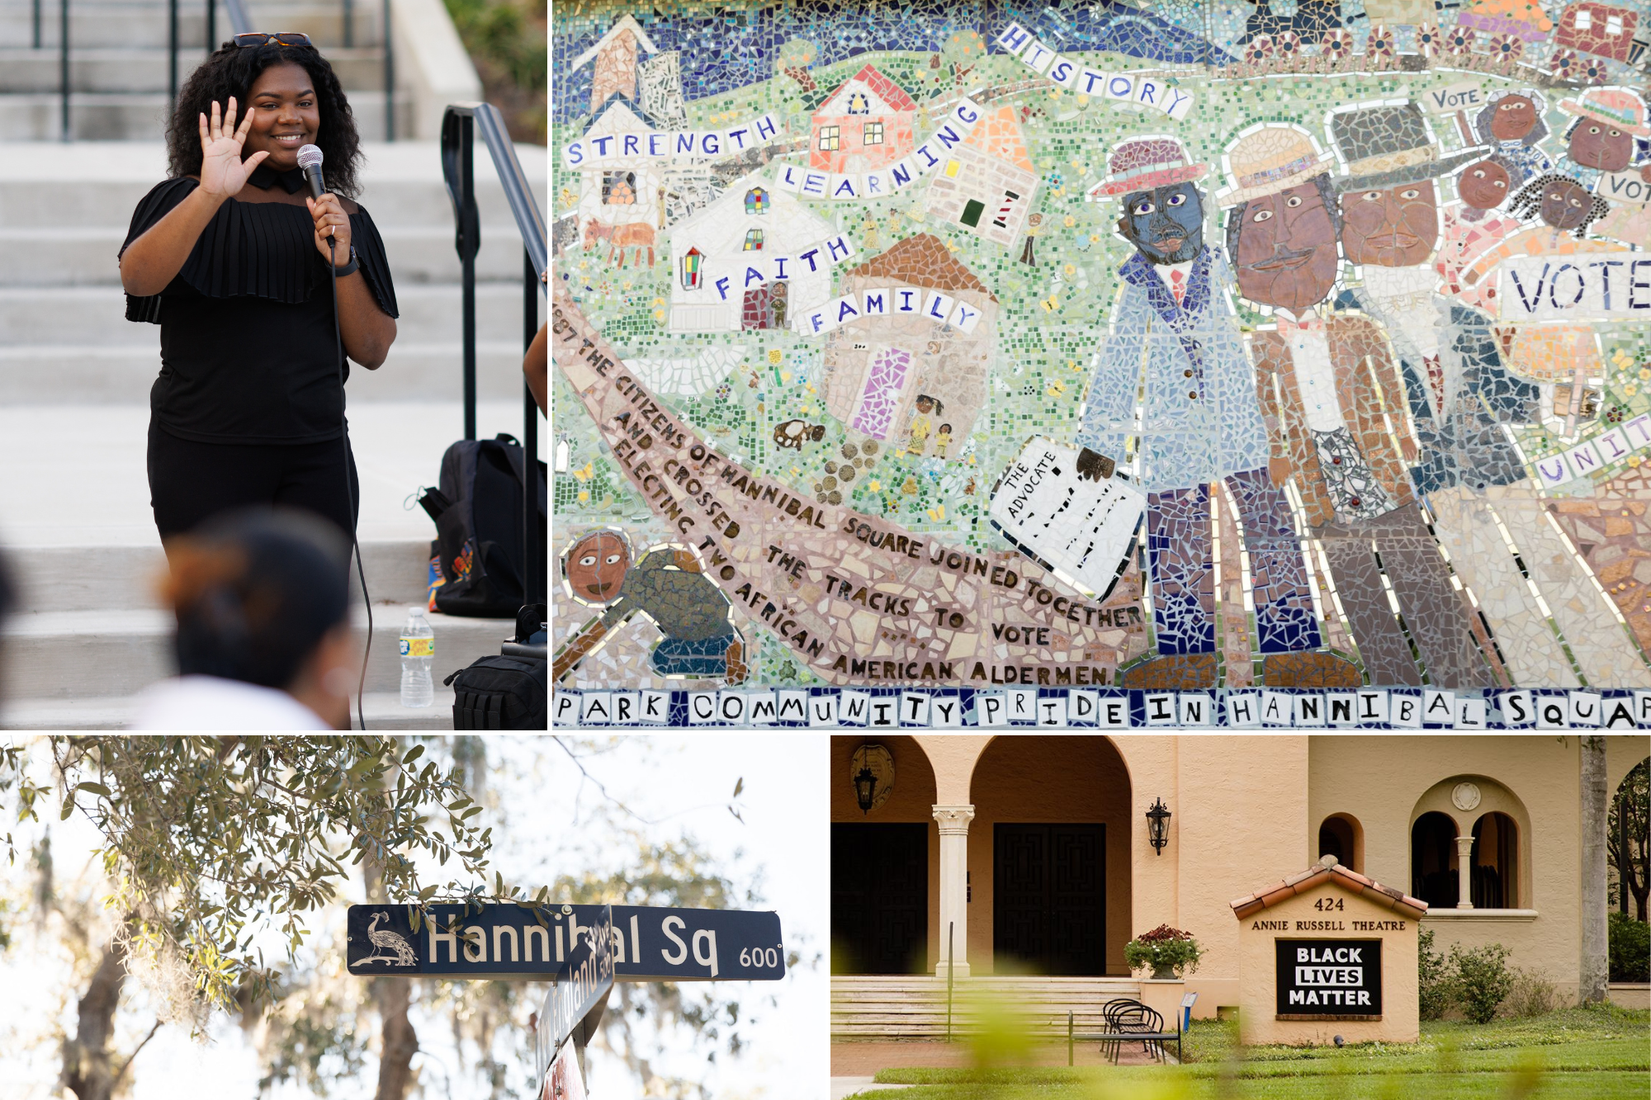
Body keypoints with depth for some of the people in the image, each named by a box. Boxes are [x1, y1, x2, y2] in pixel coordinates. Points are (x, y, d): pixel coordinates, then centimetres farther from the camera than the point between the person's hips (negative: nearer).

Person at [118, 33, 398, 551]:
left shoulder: (344, 219, 12)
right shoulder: (185, 202, 1)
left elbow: (371, 352, 8)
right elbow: (136, 279, -20)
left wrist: (342, 263, -8)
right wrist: (210, 195, -30)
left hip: (318, 454, 3)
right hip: (206, 451, -3)